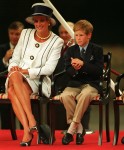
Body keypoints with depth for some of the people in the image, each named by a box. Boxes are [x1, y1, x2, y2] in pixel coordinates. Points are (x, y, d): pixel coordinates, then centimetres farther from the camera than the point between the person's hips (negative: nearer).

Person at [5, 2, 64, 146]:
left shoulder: (56, 42, 4)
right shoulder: (25, 34, 16)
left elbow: (49, 69, -5)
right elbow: (15, 58, 17)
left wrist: (25, 71, -13)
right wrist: (13, 68, -7)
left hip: (38, 82, -3)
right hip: (17, 78, 3)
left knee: (12, 90, -37)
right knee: (11, 90, -36)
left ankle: (28, 130, -39)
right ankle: (30, 125, -43)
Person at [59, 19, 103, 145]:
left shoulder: (97, 50, 5)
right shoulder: (71, 50, 14)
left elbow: (98, 71, -7)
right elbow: (68, 71, 6)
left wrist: (83, 64, -18)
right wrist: (74, 68, -18)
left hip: (91, 84, -3)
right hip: (75, 83, 3)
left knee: (85, 95, -39)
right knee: (65, 96, -32)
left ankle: (72, 127, -29)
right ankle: (78, 128, -20)